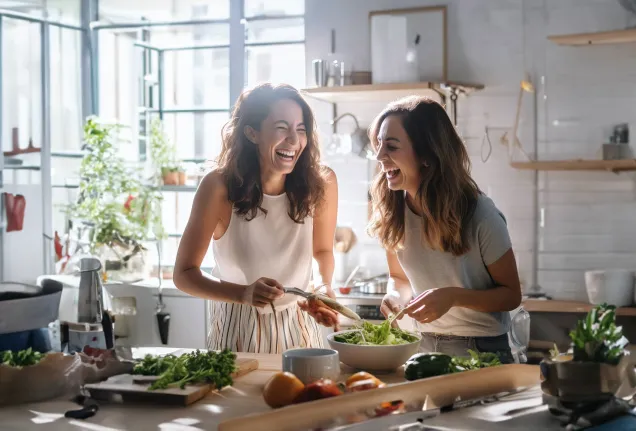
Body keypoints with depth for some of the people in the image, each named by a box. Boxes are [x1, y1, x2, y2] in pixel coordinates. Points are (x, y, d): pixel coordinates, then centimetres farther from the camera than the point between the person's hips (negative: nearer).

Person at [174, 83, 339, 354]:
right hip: (237, 330, -2)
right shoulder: (219, 187, -19)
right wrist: (244, 294, -30)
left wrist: (323, 286, -13)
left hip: (298, 329, 2)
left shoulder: (321, 184, -13)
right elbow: (184, 274, -15)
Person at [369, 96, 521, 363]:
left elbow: (511, 295, -7)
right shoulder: (392, 211, -3)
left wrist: (453, 296, -23)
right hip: (423, 346, 4)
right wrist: (395, 296, -9)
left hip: (482, 350, -4)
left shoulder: (479, 215, -16)